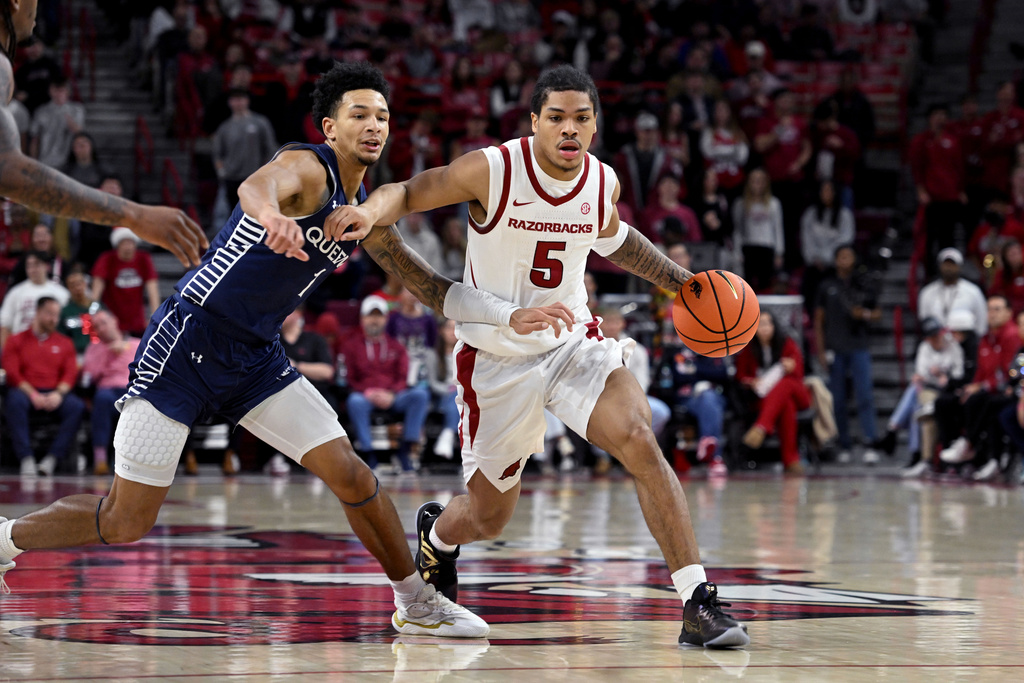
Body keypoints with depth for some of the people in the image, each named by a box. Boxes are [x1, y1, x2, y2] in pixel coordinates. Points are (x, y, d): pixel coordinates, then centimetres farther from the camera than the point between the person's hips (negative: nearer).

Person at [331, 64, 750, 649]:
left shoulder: (603, 183, -4)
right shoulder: (492, 172, -18)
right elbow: (407, 193, -8)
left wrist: (680, 281, 17)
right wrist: (371, 211, -30)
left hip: (574, 342, 3)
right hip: (497, 357, -2)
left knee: (640, 441, -25)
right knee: (490, 519, 8)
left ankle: (698, 603, -23)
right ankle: (435, 535, 48)